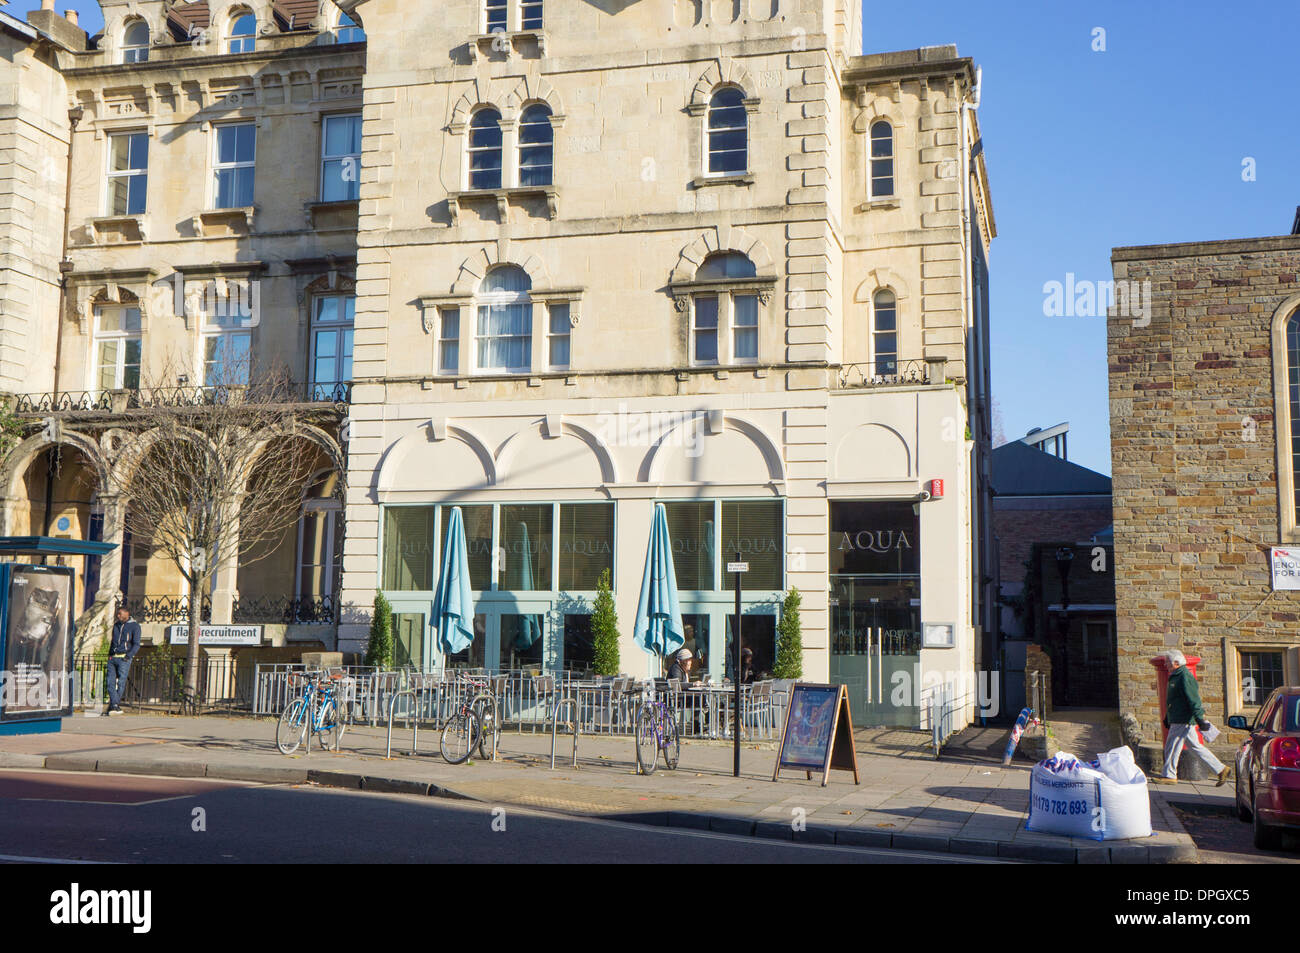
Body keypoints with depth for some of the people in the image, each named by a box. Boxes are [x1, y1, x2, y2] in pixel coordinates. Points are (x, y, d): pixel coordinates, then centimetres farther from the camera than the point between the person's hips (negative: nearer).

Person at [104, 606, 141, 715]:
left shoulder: (134, 626, 1)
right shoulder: (116, 625, 19)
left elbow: (136, 644, -5)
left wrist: (128, 656, -15)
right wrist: (109, 656, 16)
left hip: (124, 658, -5)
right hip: (113, 657, 5)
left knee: (121, 682, -7)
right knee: (110, 682, -7)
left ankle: (113, 706, 0)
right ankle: (115, 706, -10)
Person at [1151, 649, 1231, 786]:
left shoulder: (1185, 677, -15)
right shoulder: (1175, 676, 17)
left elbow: (1194, 700, -21)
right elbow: (1173, 701, 26)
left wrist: (1200, 719, -25)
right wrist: (1168, 718, 29)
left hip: (1183, 721, -10)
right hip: (1178, 720, 10)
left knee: (1172, 746, -4)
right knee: (1195, 746, 11)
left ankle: (1169, 776, 4)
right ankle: (1221, 770, 14)